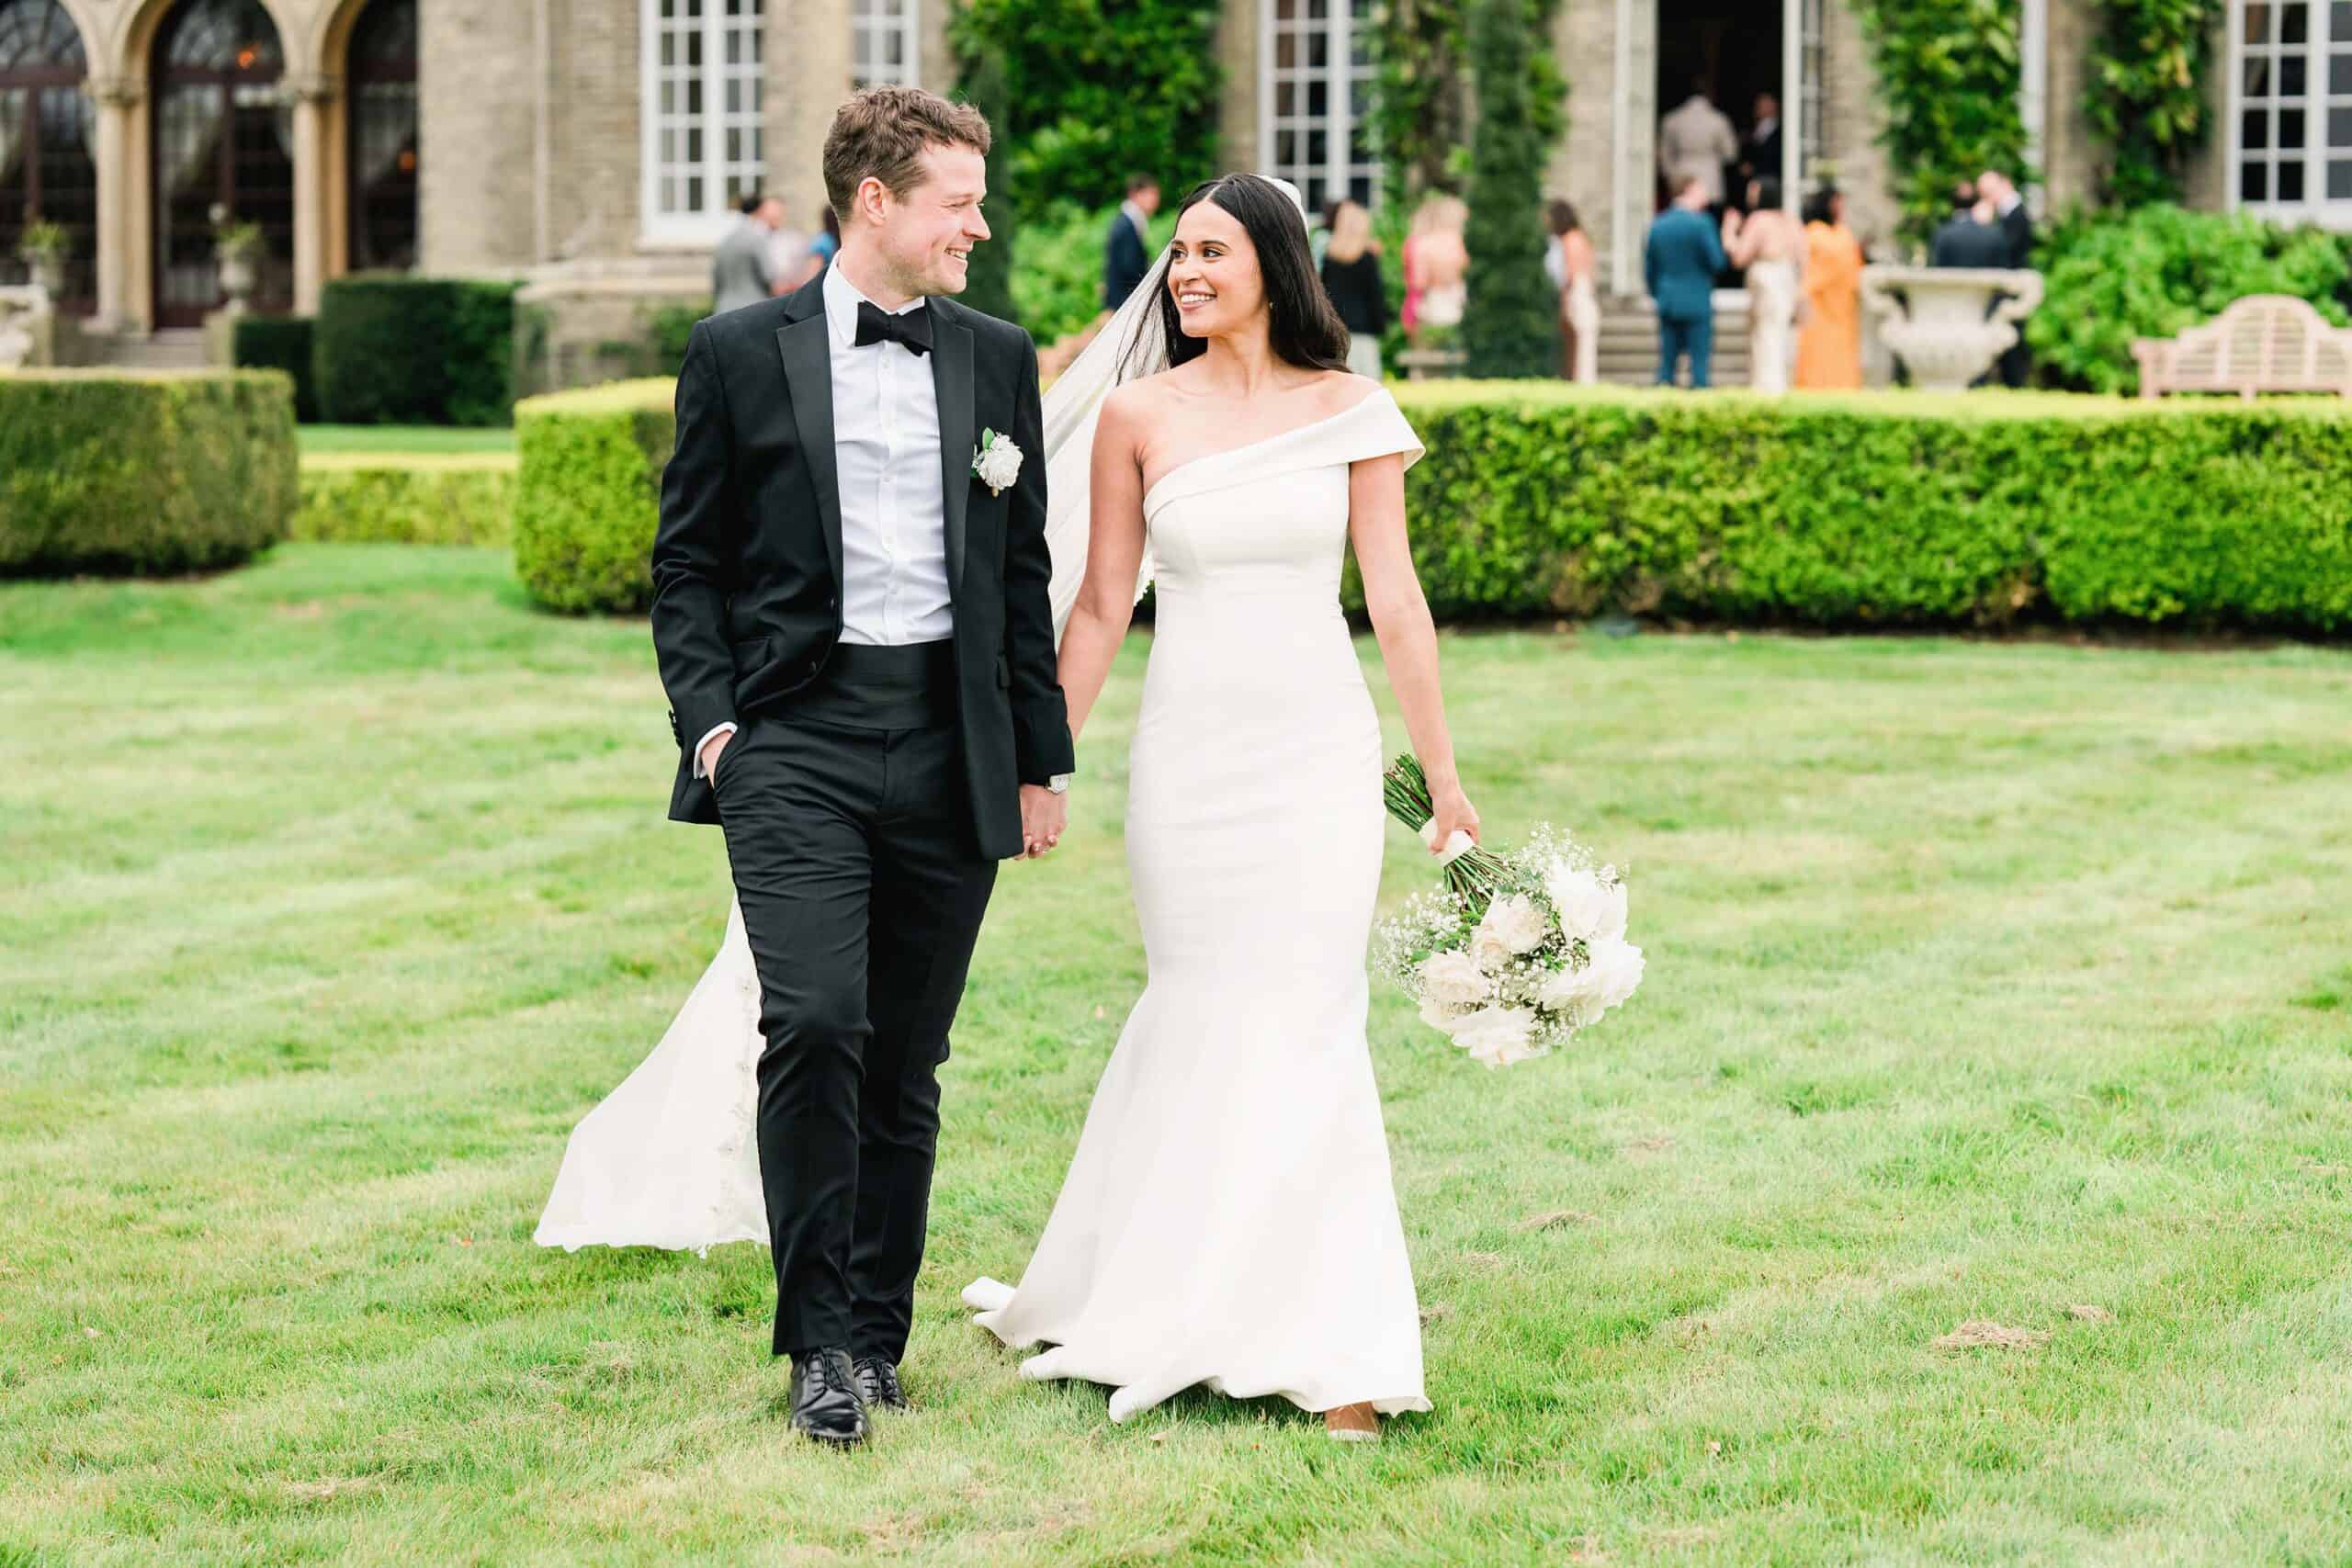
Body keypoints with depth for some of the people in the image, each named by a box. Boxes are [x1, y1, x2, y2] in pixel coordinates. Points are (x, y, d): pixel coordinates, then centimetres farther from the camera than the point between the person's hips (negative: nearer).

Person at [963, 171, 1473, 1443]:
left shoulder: (1349, 414, 2)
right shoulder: (1139, 417, 2)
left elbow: (1395, 601, 4)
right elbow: (1102, 604, 7)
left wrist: (1444, 777, 5)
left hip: (1317, 745, 0)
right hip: (1188, 749, 0)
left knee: (1305, 1024, -4)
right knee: (1199, 1015, 4)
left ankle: (1332, 1353, 3)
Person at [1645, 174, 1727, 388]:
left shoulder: (1657, 225, 7)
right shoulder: (1701, 223, -11)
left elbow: (1649, 269, 11)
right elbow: (1717, 262, -10)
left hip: (1667, 304, 5)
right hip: (1697, 303, -5)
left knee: (1667, 361, 7)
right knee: (1699, 358, -3)